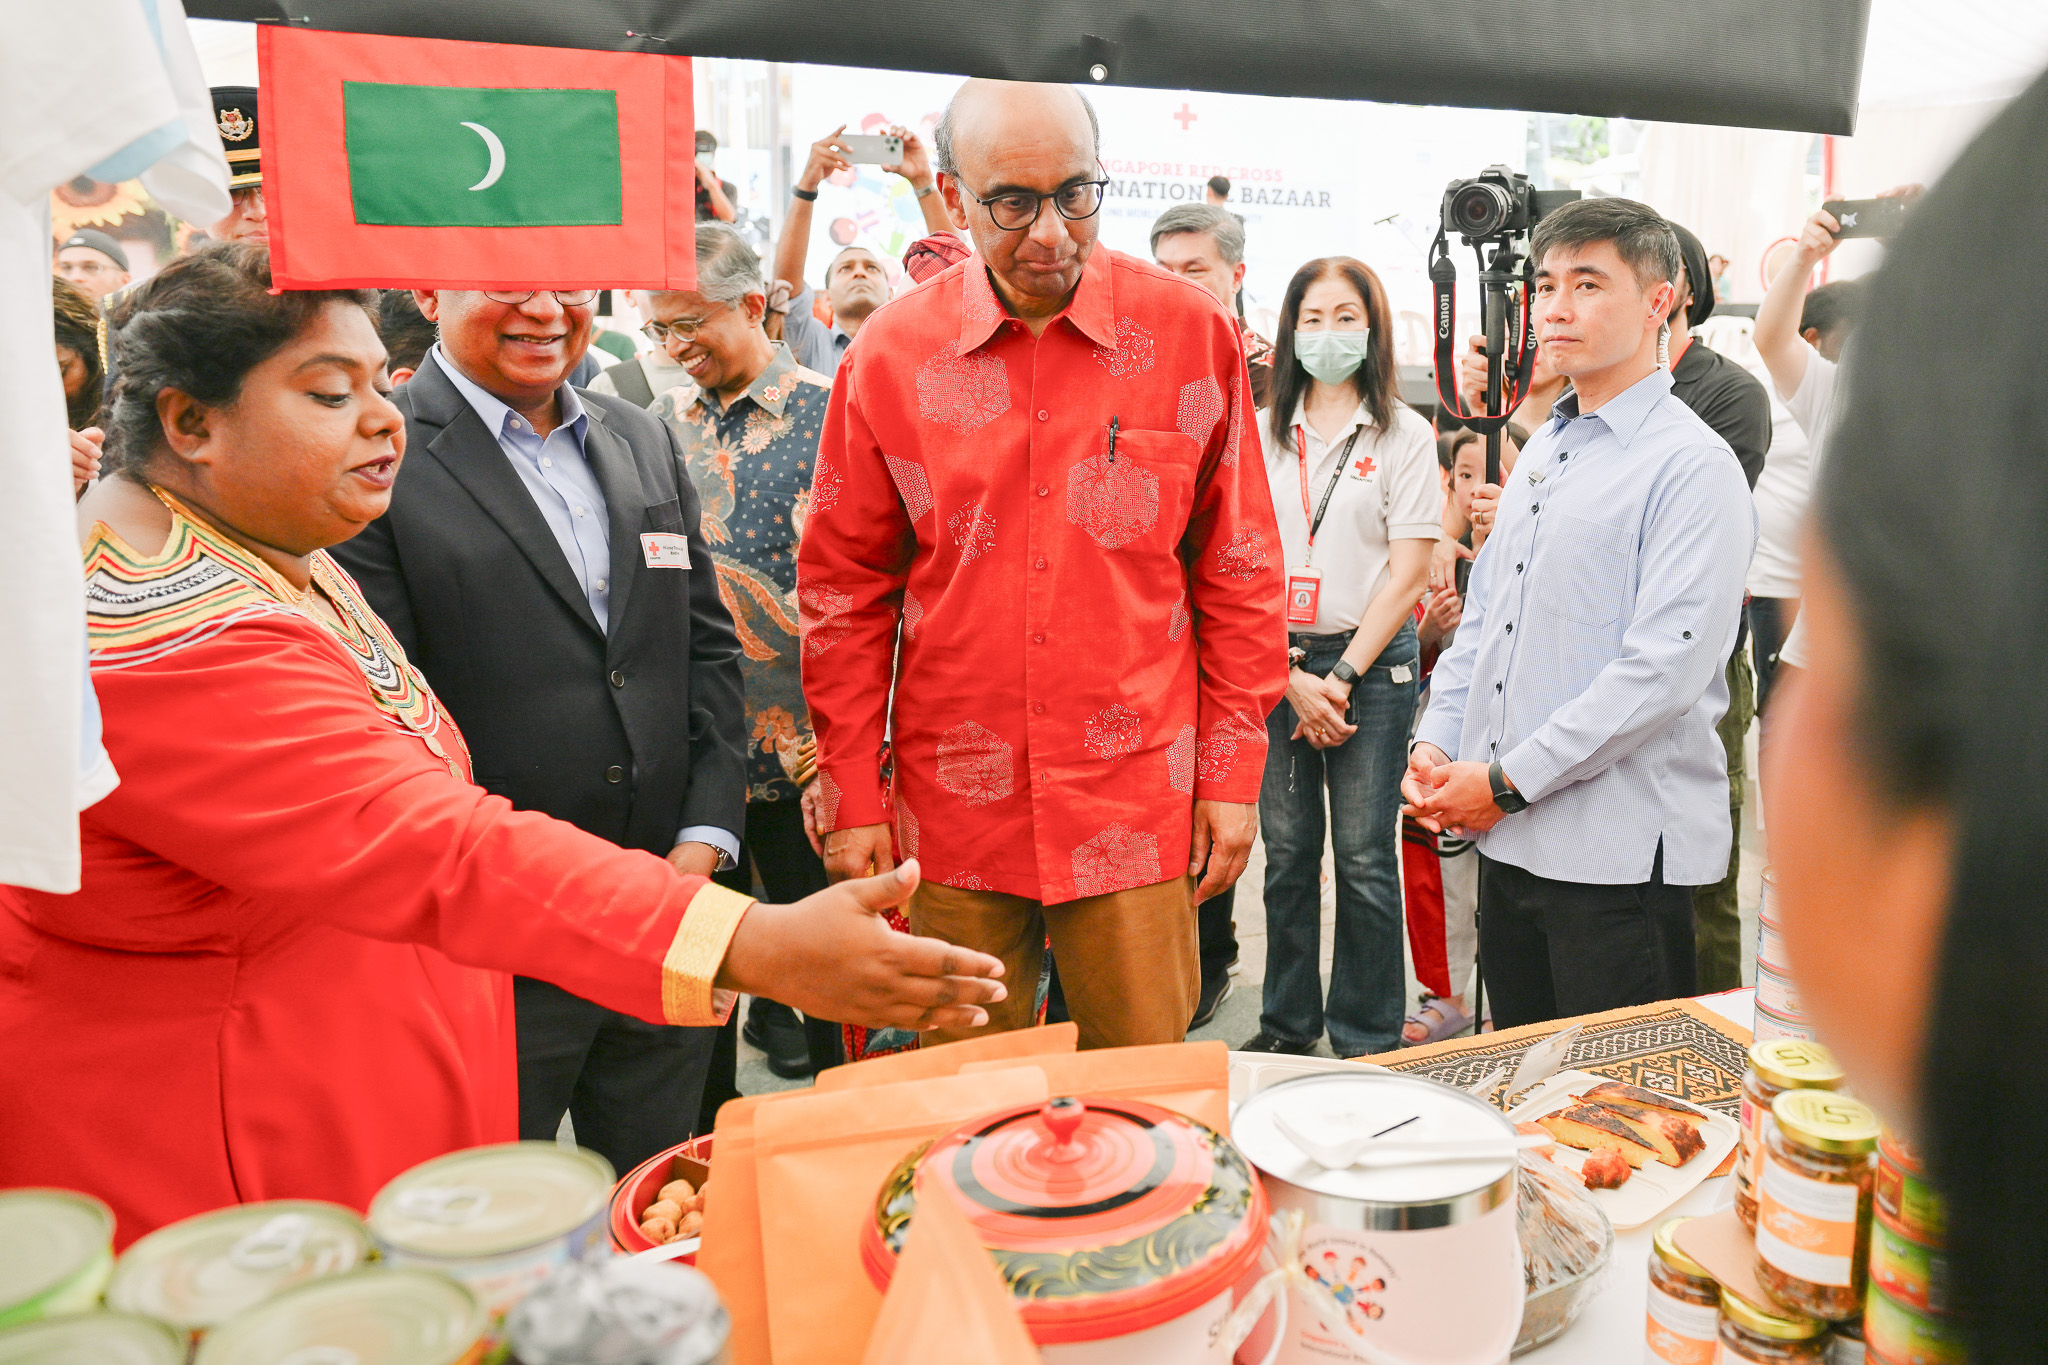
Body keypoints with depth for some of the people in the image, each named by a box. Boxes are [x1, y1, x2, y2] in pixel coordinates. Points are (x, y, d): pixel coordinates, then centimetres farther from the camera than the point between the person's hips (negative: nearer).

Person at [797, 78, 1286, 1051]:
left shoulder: (1189, 333, -1)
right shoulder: (891, 353, -1)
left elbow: (1238, 569, 4)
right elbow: (846, 587, 5)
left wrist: (1233, 772, 2)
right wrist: (852, 794, 3)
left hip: (1136, 808, 0)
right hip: (951, 812, 1)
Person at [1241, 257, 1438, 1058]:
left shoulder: (1404, 435, 1)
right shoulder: (1263, 434, 9)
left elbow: (1408, 571, -4)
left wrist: (1344, 675, -10)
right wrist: (1292, 678, -6)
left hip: (1371, 663, -3)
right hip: (1275, 663, 3)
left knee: (1364, 858, 1)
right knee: (1287, 851, 9)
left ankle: (1368, 1040, 15)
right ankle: (1287, 1025, 23)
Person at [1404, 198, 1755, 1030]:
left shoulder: (1693, 466, -11)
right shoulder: (1540, 449, 15)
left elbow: (1666, 665, -20)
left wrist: (1510, 780, -17)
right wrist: (1436, 744, 4)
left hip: (1618, 851, -7)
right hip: (1507, 838, 7)